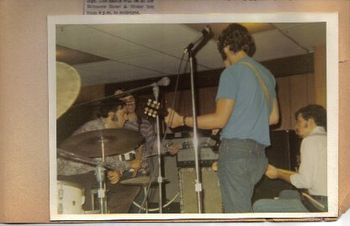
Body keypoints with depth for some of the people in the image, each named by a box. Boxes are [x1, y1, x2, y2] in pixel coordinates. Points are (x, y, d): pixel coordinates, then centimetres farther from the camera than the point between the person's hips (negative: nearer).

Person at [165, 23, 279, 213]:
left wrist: (182, 120, -2)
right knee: (242, 206, 15)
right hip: (259, 153, 8)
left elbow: (220, 119, -11)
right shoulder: (266, 74, 17)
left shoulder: (232, 73, -6)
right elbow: (274, 117, 21)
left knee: (237, 212, -7)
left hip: (236, 149, -8)